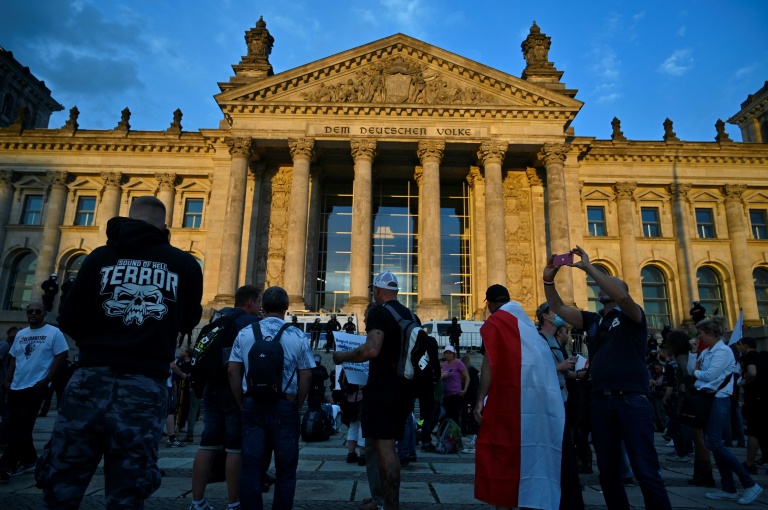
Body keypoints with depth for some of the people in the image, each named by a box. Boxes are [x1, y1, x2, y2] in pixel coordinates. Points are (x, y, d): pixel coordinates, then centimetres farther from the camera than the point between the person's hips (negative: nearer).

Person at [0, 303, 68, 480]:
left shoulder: (53, 332, -5)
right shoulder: (20, 334, 13)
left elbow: (60, 356, -8)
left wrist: (47, 380, -14)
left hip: (36, 386, -7)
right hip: (16, 386, 7)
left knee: (23, 427, -7)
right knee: (15, 427, 10)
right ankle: (29, 461, 23)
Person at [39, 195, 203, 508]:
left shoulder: (101, 256, 5)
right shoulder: (185, 264, 4)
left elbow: (69, 320, 6)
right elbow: (189, 321, 16)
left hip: (91, 378, 1)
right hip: (146, 387, 0)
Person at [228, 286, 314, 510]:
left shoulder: (245, 333, 4)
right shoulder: (297, 336, -2)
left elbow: (233, 371, 4)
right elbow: (306, 376, -3)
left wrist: (243, 403, 12)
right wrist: (296, 407, 8)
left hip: (252, 405, 2)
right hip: (284, 406, -2)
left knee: (250, 466, 7)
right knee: (285, 468, 8)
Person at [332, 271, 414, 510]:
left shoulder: (379, 312, -11)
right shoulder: (411, 316, 12)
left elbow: (372, 350, -25)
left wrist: (342, 356, -11)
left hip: (382, 389, -8)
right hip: (405, 389, 8)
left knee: (384, 447, -3)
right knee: (387, 446, 18)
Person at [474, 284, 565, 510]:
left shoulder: (494, 322, -1)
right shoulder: (526, 321, 19)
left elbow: (489, 362, -11)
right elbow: (539, 359, 19)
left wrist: (480, 398, -11)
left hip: (509, 396, -7)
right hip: (541, 396, 7)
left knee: (501, 452, -1)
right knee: (532, 450, 12)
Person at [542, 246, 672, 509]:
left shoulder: (632, 316, 3)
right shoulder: (592, 320, 16)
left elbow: (622, 296, -19)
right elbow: (558, 307, 12)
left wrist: (588, 267, -18)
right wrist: (549, 278, -3)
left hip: (631, 400, -5)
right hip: (600, 402, 5)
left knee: (646, 472, -4)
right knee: (608, 471, 11)